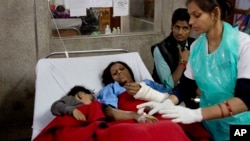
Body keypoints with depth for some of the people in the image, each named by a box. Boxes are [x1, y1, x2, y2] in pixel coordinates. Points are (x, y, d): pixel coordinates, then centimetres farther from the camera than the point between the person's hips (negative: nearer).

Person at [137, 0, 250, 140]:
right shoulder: (196, 46, -3)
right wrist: (166, 104, -18)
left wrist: (197, 114, -34)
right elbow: (186, 85, 2)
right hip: (209, 123, 4)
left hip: (238, 123, -4)